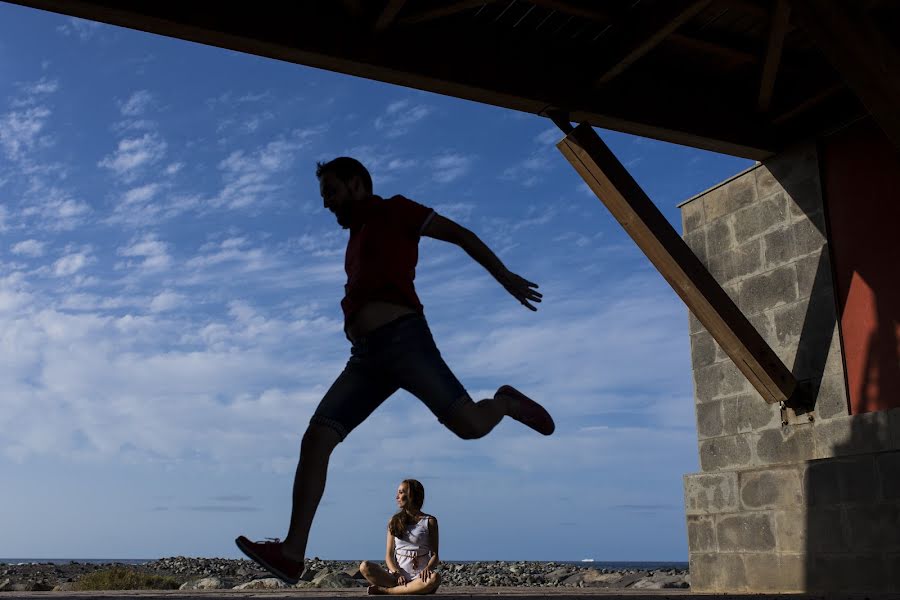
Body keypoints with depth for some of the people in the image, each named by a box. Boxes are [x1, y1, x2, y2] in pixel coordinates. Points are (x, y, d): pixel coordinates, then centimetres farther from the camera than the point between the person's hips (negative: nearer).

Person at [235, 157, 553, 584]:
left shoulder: (394, 210, 9)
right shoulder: (358, 238, 29)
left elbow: (459, 234, 7)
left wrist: (505, 277, 3)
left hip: (403, 339, -7)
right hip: (366, 356, 7)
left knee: (469, 425, -16)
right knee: (314, 441, -8)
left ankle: (506, 402, 19)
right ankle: (292, 554, -11)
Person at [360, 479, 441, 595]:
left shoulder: (429, 521, 5)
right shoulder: (394, 521, 11)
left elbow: (434, 554, 3)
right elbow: (389, 555, 7)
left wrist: (428, 568, -20)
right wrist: (396, 573, -13)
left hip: (418, 578, -1)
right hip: (396, 577, 1)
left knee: (435, 578, -37)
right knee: (364, 566, -21)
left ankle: (384, 591, -27)